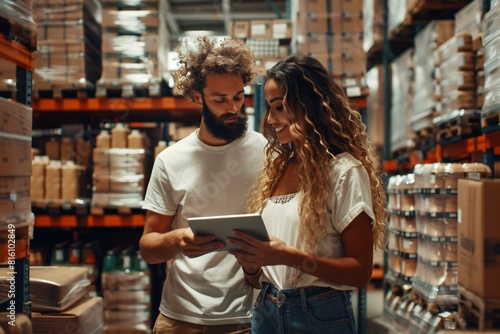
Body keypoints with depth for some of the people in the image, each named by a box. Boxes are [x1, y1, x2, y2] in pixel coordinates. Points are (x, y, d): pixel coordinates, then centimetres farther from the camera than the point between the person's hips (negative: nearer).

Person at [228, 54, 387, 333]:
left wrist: (289, 257, -24)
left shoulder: (344, 172, -11)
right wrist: (250, 262, -9)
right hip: (266, 311, 6)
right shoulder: (276, 169, 9)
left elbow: (360, 271, -14)